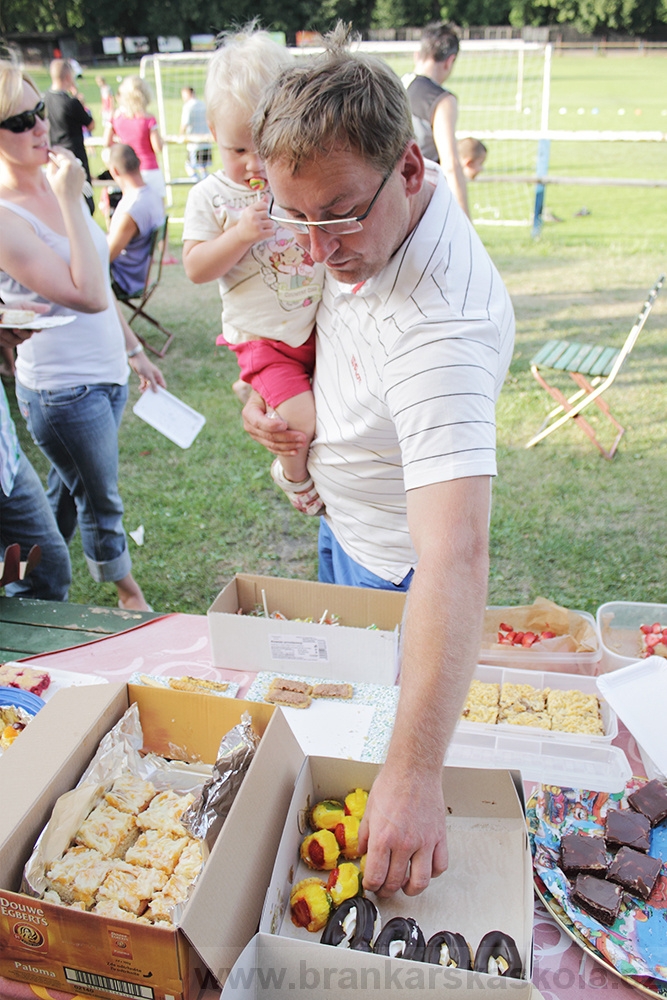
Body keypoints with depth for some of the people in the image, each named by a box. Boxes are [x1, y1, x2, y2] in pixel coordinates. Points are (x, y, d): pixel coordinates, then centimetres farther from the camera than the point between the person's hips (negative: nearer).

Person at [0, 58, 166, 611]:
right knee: (102, 503, 11)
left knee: (67, 495, 21)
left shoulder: (54, 182, 5)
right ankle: (131, 597, 36)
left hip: (103, 373, 8)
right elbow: (87, 295, -28)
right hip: (62, 389, -8)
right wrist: (71, 200, -26)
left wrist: (134, 349, 19)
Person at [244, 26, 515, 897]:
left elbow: (454, 561, -49)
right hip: (344, 524, 8)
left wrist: (414, 771, -52)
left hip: (393, 561, -8)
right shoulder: (365, 223, -13)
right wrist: (272, 386, -2)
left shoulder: (440, 327, -41)